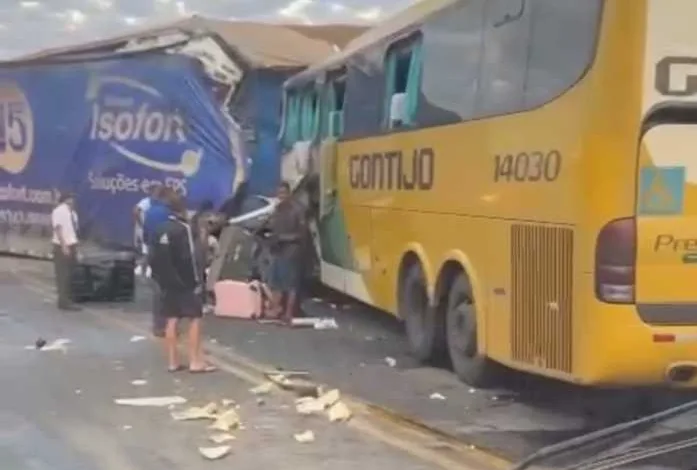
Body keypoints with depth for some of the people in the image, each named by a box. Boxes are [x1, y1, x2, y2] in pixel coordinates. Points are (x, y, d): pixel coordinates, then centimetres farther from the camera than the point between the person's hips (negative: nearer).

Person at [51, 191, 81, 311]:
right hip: (62, 247, -8)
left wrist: (75, 248, 15)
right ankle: (64, 301, -4)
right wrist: (64, 246, -22)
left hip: (71, 246, 8)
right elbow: (58, 229, -16)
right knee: (63, 275, -6)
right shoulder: (59, 211, -11)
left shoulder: (72, 212, 14)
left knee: (69, 275, 11)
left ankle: (67, 300, 18)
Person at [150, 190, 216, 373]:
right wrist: (196, 281, -12)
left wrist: (161, 279, 15)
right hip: (185, 282, -7)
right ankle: (195, 361, -5)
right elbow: (189, 258, -18)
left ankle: (172, 361, 11)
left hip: (168, 282, 7)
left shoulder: (161, 229, 9)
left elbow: (155, 258, 10)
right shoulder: (184, 228, -14)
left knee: (172, 320, 9)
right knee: (195, 318, -2)